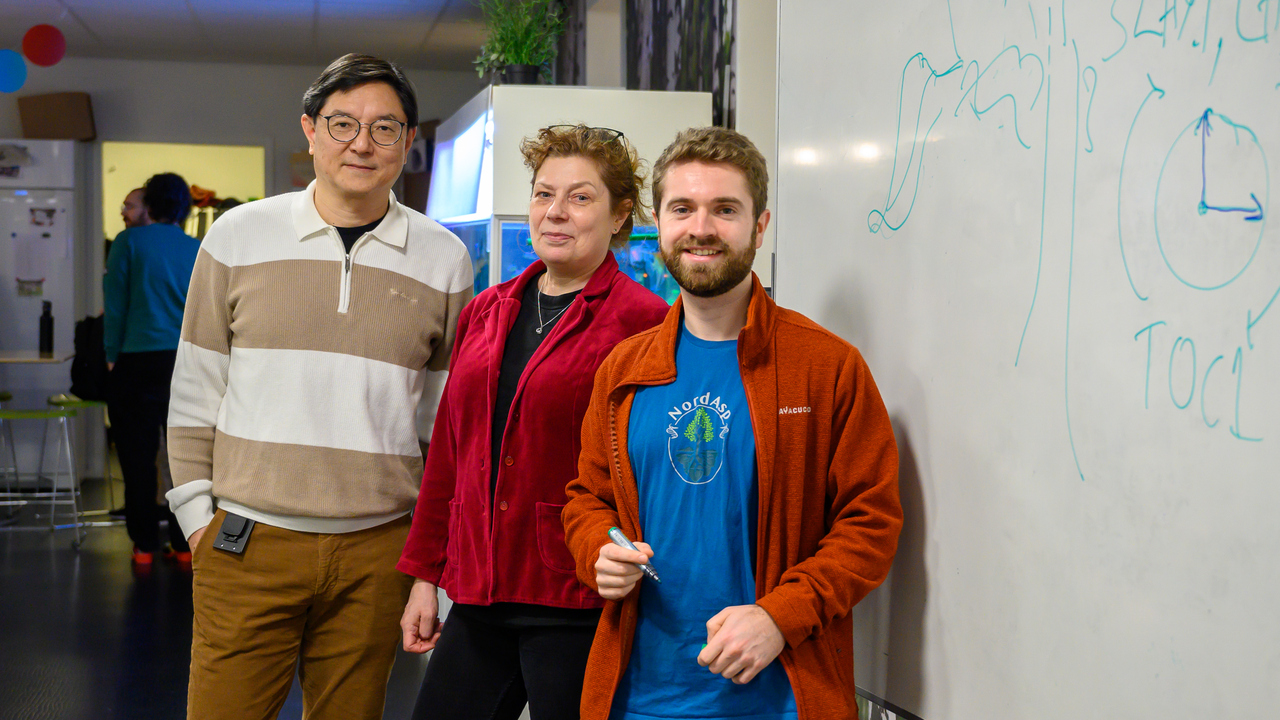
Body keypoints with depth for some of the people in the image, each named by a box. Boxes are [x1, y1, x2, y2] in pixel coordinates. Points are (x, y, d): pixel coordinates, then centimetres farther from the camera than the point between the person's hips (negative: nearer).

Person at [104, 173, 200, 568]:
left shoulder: (130, 242, -1)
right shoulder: (199, 250, 7)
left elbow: (115, 302, -2)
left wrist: (112, 355, 5)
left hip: (139, 361, -3)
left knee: (139, 456, 5)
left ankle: (145, 546, 8)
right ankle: (184, 545, 10)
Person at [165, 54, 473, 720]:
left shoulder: (443, 259, 5)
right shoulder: (239, 235, 4)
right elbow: (195, 392, 8)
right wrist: (198, 513, 3)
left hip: (377, 552, 1)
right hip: (247, 541, -1)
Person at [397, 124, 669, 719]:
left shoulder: (641, 323, -7)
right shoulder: (485, 312, 13)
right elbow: (447, 452, 16)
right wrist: (424, 575, 15)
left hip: (577, 607, -6)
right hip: (478, 596, 6)